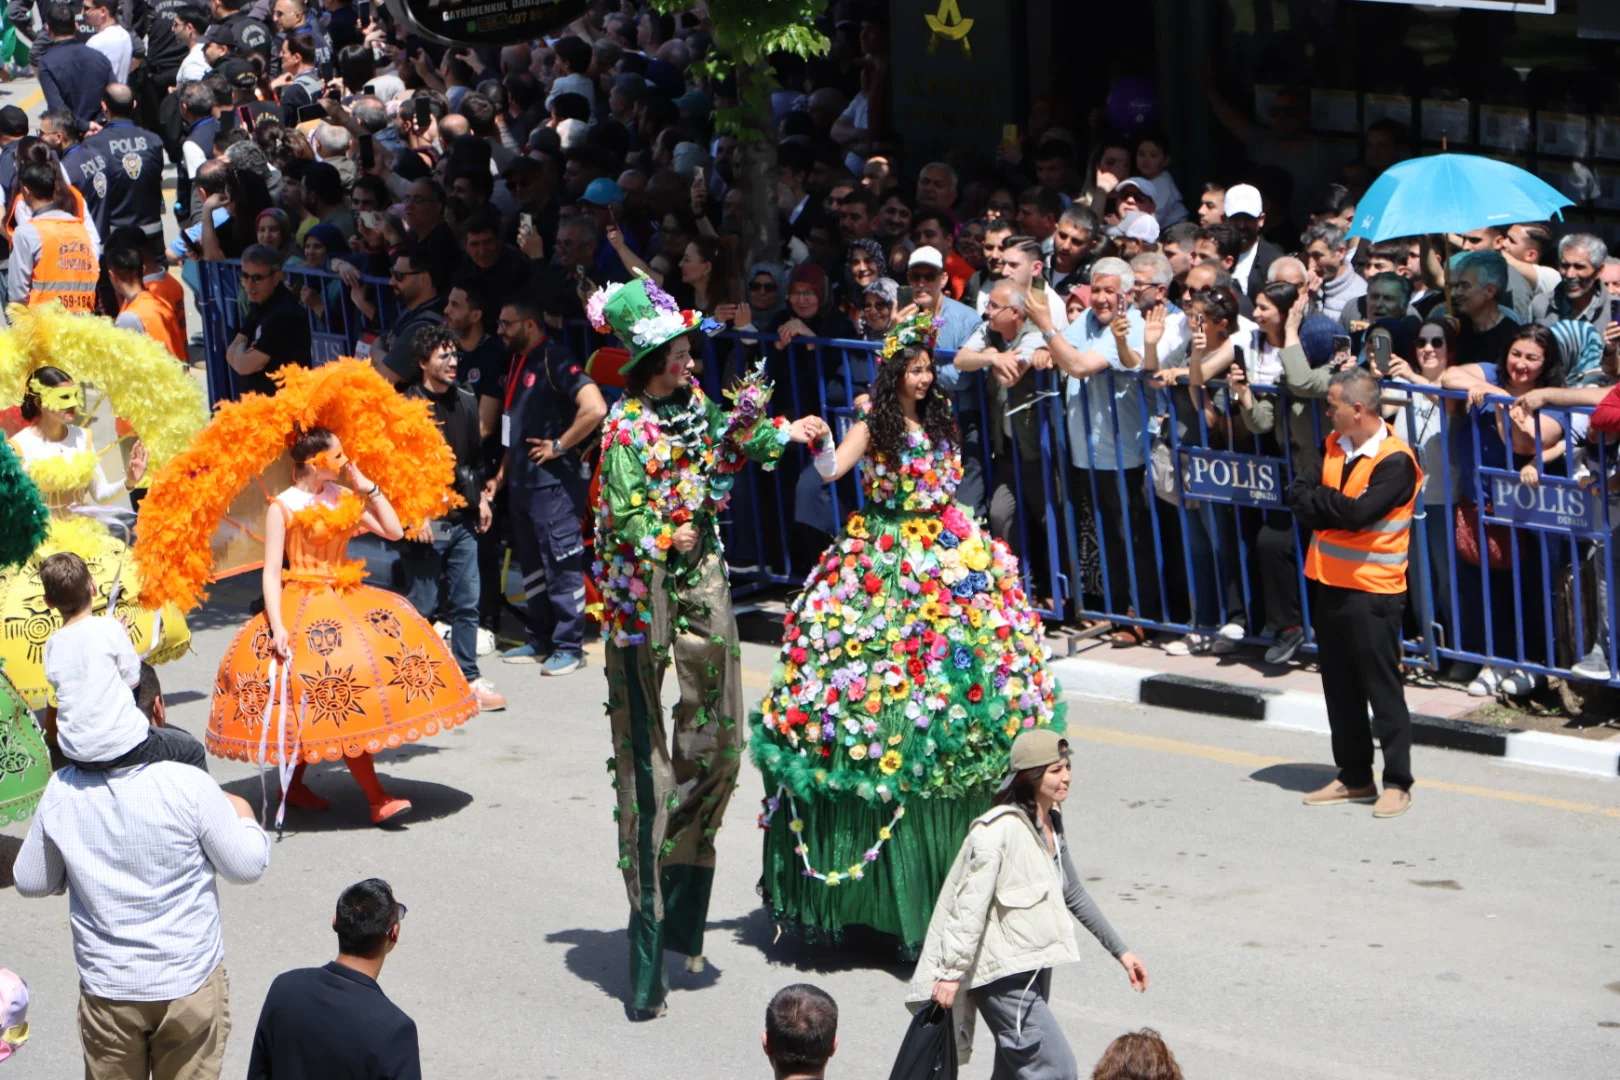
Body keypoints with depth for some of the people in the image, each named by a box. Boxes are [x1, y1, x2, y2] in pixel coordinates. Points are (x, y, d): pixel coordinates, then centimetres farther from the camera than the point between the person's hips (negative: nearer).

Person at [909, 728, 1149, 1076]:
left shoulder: (1052, 823, 8)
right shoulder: (999, 829, -19)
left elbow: (1073, 894, 19)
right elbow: (970, 906, -20)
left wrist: (1120, 951, 20)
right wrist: (951, 973, -21)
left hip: (1035, 968, 9)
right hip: (1004, 975, -9)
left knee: (1014, 1073, 15)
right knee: (1059, 1070, -12)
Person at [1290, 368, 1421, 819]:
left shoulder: (1395, 461, -15)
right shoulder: (1334, 446, 8)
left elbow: (1357, 512, -24)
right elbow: (1299, 496, 1)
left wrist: (1317, 501, -9)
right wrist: (1333, 507, -16)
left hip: (1372, 590, -8)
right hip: (1330, 582, 8)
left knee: (1382, 689, -2)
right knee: (1340, 688, 14)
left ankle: (1397, 783, 6)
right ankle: (1354, 777, 24)